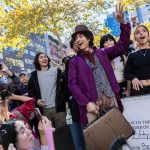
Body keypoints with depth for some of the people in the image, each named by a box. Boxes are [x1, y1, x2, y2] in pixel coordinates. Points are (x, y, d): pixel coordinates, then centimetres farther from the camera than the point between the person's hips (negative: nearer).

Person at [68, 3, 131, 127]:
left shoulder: (102, 53, 15)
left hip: (112, 100, 3)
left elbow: (122, 46, 7)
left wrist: (122, 22, -6)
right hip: (92, 103, -2)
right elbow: (72, 84, -1)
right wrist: (87, 102, -14)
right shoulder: (75, 62, 8)